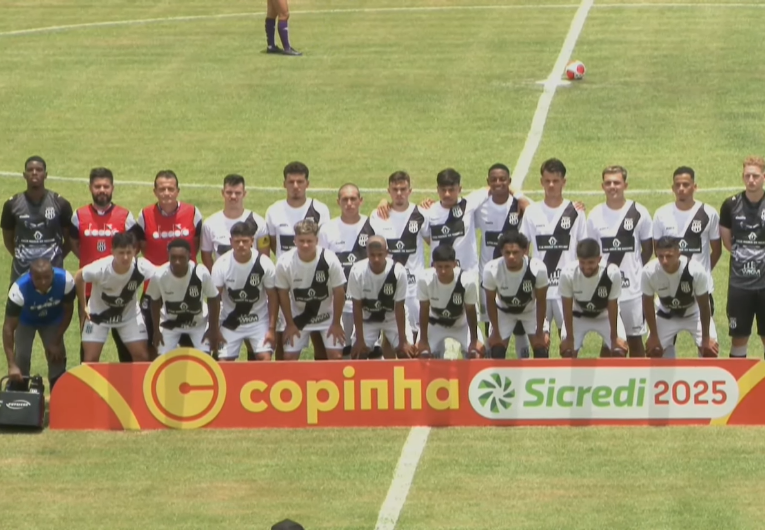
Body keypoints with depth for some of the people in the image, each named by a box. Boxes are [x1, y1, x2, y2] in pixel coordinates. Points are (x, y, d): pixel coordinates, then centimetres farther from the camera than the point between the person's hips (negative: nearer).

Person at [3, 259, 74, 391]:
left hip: (53, 320, 2)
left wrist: (57, 342, -13)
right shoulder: (19, 290, -42)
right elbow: (8, 327, -38)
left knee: (57, 357, -7)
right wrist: (11, 365, -44)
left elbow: (68, 311, -15)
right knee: (21, 358, -15)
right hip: (26, 321, -2)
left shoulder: (66, 281, -36)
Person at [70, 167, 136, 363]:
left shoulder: (125, 216, -1)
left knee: (123, 336, 6)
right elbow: (74, 244, 14)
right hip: (89, 288, 1)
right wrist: (89, 262, 5)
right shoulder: (79, 216, 1)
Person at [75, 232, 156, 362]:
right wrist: (83, 307, -4)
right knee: (90, 360, -7)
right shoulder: (100, 268, -34)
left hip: (129, 315, 2)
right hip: (98, 315, -2)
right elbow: (79, 277, -12)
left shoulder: (143, 267, -32)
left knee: (142, 357, -5)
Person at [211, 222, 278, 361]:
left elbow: (272, 297, -8)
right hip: (231, 322, 1)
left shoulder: (264, 263, -18)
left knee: (265, 358, -16)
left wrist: (272, 329, -10)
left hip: (259, 321, -1)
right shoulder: (222, 265, -17)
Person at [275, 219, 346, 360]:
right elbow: (283, 294, -8)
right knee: (289, 357, -2)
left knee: (336, 356, -7)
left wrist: (336, 323, -8)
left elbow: (339, 292, -14)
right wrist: (290, 324, -3)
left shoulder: (329, 260, -28)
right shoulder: (285, 263, -25)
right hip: (299, 317, 1)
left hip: (327, 316, -1)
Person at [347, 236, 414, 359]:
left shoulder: (398, 271, -31)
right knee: (357, 352, -9)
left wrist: (403, 341, -17)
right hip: (367, 318, 1)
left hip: (393, 317, -1)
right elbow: (357, 307, -17)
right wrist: (360, 339, -16)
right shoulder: (357, 271, -29)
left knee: (407, 351, -12)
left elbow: (399, 307, -21)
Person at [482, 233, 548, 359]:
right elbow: (491, 302, -16)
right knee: (496, 352, -8)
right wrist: (495, 332, -9)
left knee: (541, 349, -10)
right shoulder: (491, 270, -35)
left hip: (531, 310, 0)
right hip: (504, 311, 0)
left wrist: (540, 332, -12)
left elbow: (541, 301, -18)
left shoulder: (538, 268, -36)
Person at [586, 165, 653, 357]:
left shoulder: (638, 213, -3)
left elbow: (648, 248, 6)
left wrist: (637, 270, 2)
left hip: (633, 288, -1)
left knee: (635, 339, 7)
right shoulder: (595, 215, 1)